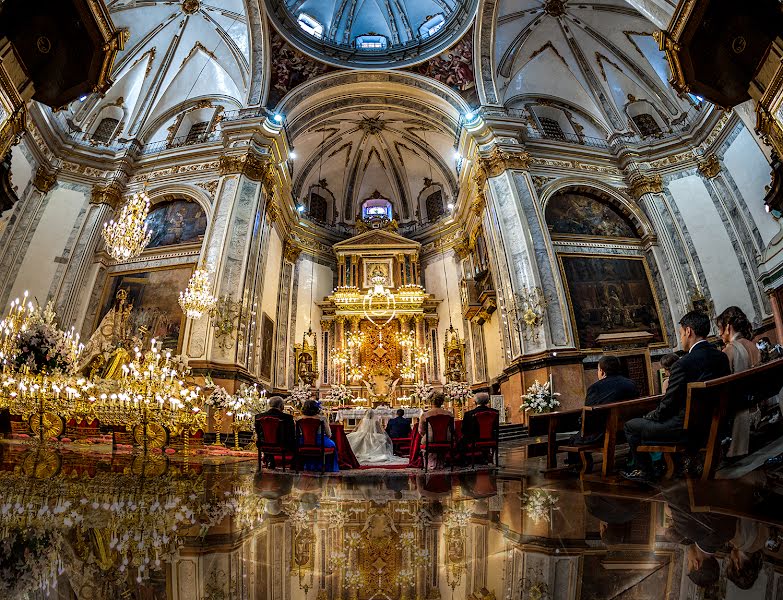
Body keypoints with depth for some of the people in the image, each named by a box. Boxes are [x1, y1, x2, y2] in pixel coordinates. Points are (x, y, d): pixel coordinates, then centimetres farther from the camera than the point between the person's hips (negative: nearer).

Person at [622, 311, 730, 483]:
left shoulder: (683, 364, -25)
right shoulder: (722, 357, 0)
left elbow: (668, 404, -17)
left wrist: (650, 416, 4)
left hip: (685, 428, -9)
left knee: (630, 426, 6)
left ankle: (645, 471, 21)